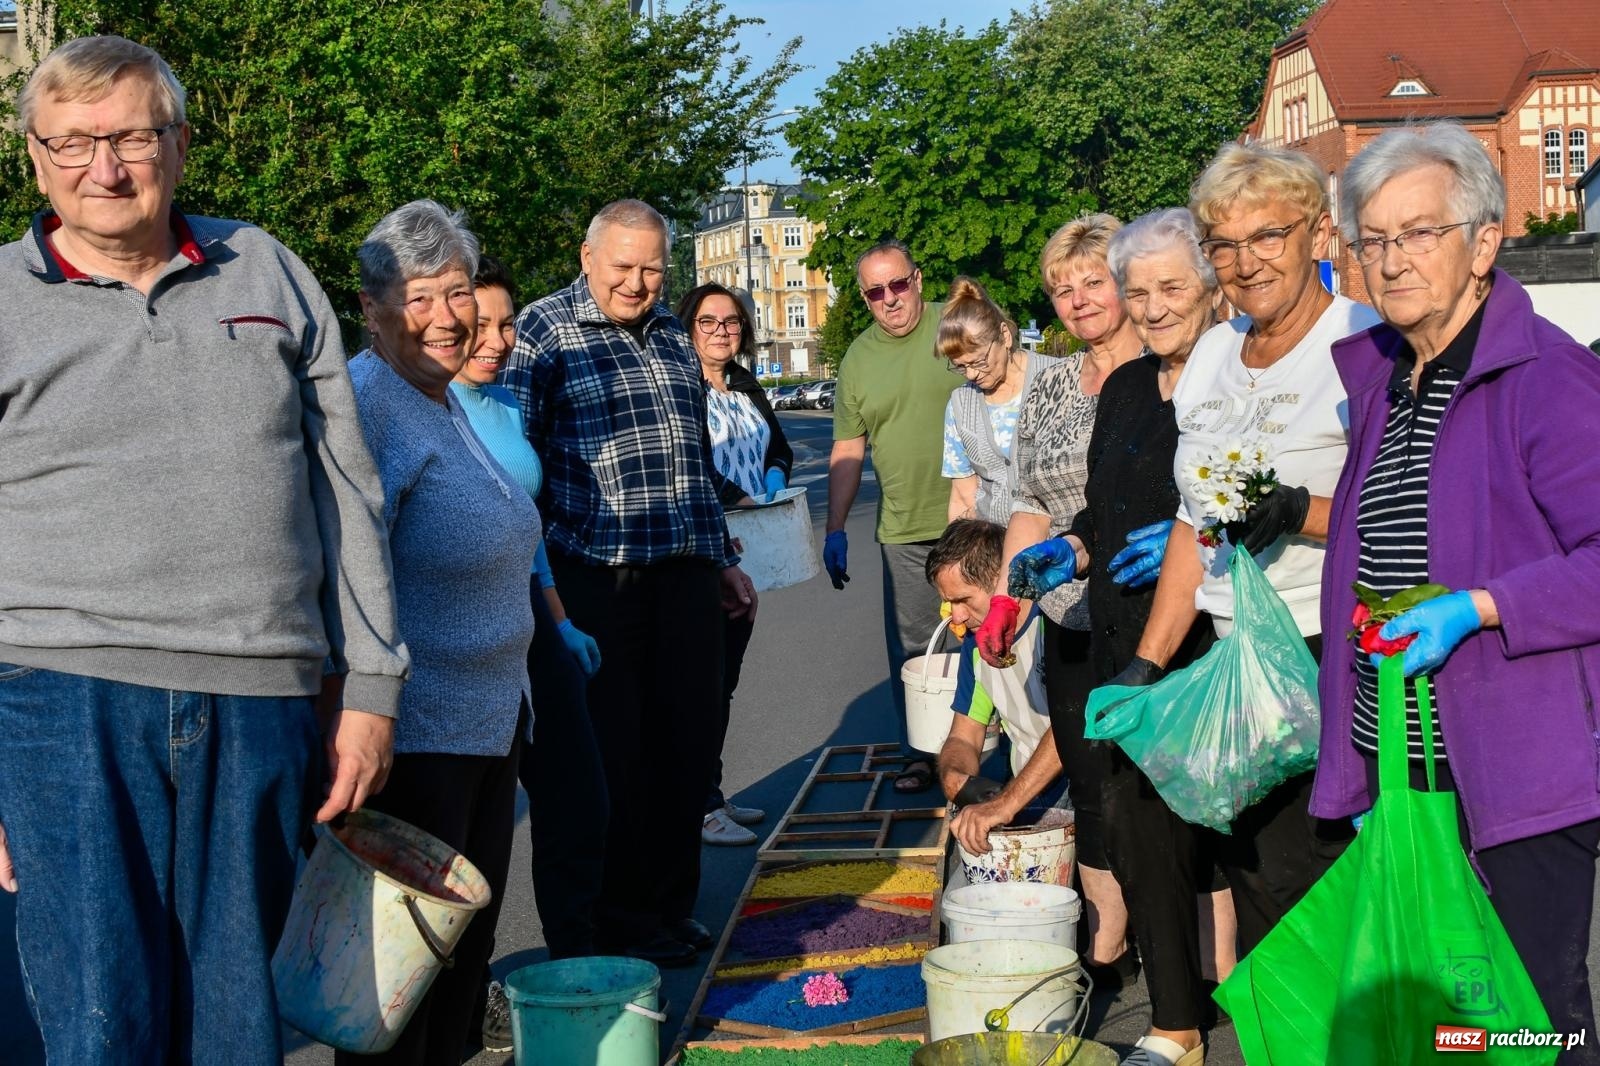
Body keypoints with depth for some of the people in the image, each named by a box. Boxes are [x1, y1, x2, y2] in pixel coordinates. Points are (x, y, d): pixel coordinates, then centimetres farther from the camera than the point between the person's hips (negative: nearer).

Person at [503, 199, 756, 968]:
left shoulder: (672, 335, 17)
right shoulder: (544, 330, -3)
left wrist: (722, 558, 23)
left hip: (686, 571, 6)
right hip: (600, 577, -6)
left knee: (685, 741, 9)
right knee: (615, 750, 1)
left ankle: (674, 905, 21)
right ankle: (620, 919, 14)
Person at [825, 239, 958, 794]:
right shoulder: (858, 359, 9)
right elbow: (847, 450, 15)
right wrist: (835, 530, 11)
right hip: (904, 530, 3)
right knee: (911, 649, 4)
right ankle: (921, 754, 15)